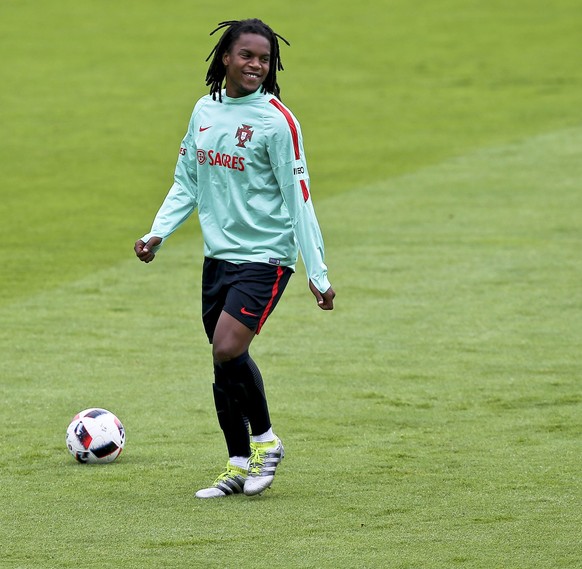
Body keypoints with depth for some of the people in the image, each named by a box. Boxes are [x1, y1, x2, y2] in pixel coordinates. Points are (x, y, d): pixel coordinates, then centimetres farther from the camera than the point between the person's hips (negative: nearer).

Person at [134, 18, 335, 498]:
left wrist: (318, 273, -12)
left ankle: (265, 440, 1)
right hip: (218, 256, 6)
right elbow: (186, 183, 16)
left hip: (265, 256, -6)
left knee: (228, 350, -20)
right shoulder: (205, 110, 7)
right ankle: (240, 467, 21)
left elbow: (298, 199, -10)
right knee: (227, 367, 9)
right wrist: (157, 235, 2)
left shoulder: (277, 121, -11)